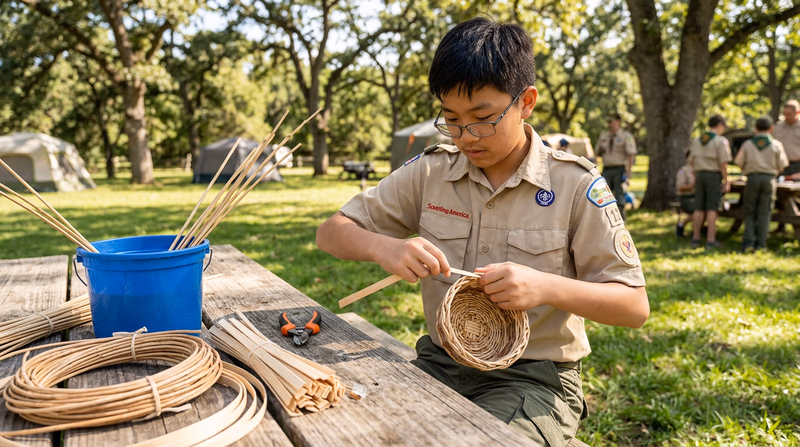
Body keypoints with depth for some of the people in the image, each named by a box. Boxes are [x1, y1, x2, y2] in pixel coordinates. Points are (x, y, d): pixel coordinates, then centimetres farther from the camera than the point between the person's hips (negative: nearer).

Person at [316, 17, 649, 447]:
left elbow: (635, 306, -7)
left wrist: (547, 287, -26)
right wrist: (384, 247, -21)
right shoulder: (429, 172, 0)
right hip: (440, 364, 3)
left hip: (534, 377, -2)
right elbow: (331, 232, 2)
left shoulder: (575, 186, -8)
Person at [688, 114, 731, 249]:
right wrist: (726, 181, -7)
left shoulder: (696, 141, 11)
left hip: (700, 174, 5)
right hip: (714, 175, -5)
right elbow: (723, 163, -12)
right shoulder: (721, 141, -7)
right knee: (712, 209, -4)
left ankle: (695, 238, 11)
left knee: (698, 208, 8)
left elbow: (692, 161, 12)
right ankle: (711, 240, -4)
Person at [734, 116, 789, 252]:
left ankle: (748, 242, -3)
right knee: (764, 213, 6)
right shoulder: (776, 145, 2)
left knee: (749, 212, 8)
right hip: (769, 179, 0)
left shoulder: (747, 144, 2)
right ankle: (760, 244, 3)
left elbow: (739, 163, 1)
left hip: (752, 178, 0)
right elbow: (781, 166, 4)